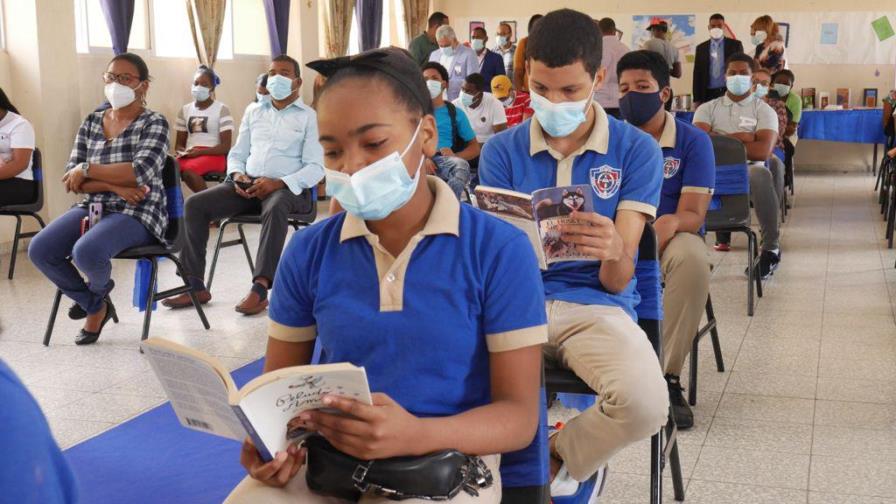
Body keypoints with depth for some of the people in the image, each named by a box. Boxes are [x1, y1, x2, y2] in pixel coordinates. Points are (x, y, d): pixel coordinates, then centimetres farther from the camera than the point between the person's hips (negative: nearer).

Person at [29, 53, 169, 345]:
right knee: (39, 250, -16)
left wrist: (87, 170, -14)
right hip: (93, 207, 6)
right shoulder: (91, 123, 10)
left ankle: (98, 289, 8)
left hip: (138, 213, -6)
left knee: (85, 252, -32)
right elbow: (70, 180, 3)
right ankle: (95, 305, 8)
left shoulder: (154, 123, -5)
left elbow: (142, 172, -21)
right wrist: (114, 185, -15)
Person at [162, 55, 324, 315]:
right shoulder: (253, 112, 20)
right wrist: (237, 174, -5)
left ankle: (260, 288, -43)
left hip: (288, 187, -5)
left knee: (275, 208, -41)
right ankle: (195, 285, -14)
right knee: (195, 204, -16)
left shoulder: (309, 116, 4)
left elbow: (316, 168, -6)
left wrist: (278, 183, -21)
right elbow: (236, 154, 20)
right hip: (248, 184, 5)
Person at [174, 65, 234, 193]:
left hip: (213, 155, -4)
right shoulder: (185, 110, 17)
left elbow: (225, 147, -5)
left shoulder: (222, 110, 2)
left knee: (189, 170, -36)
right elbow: (178, 144, 19)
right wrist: (184, 152, -6)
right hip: (189, 155, 4)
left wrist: (200, 152, -17)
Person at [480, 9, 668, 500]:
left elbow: (617, 280, -5)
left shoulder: (636, 150, -1)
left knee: (646, 403, -32)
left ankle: (560, 456, 6)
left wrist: (615, 251, -30)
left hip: (597, 305, -1)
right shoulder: (500, 151, 4)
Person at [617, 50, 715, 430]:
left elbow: (693, 214, -10)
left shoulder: (693, 141, -1)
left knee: (692, 258, -38)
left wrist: (669, 223, -35)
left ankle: (668, 379, -27)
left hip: (672, 239, -1)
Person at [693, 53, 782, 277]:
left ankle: (771, 247, -25)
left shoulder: (764, 111, 11)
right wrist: (739, 138, -4)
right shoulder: (708, 109, 16)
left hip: (748, 169, -1)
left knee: (760, 174, -38)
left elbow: (763, 151, -7)